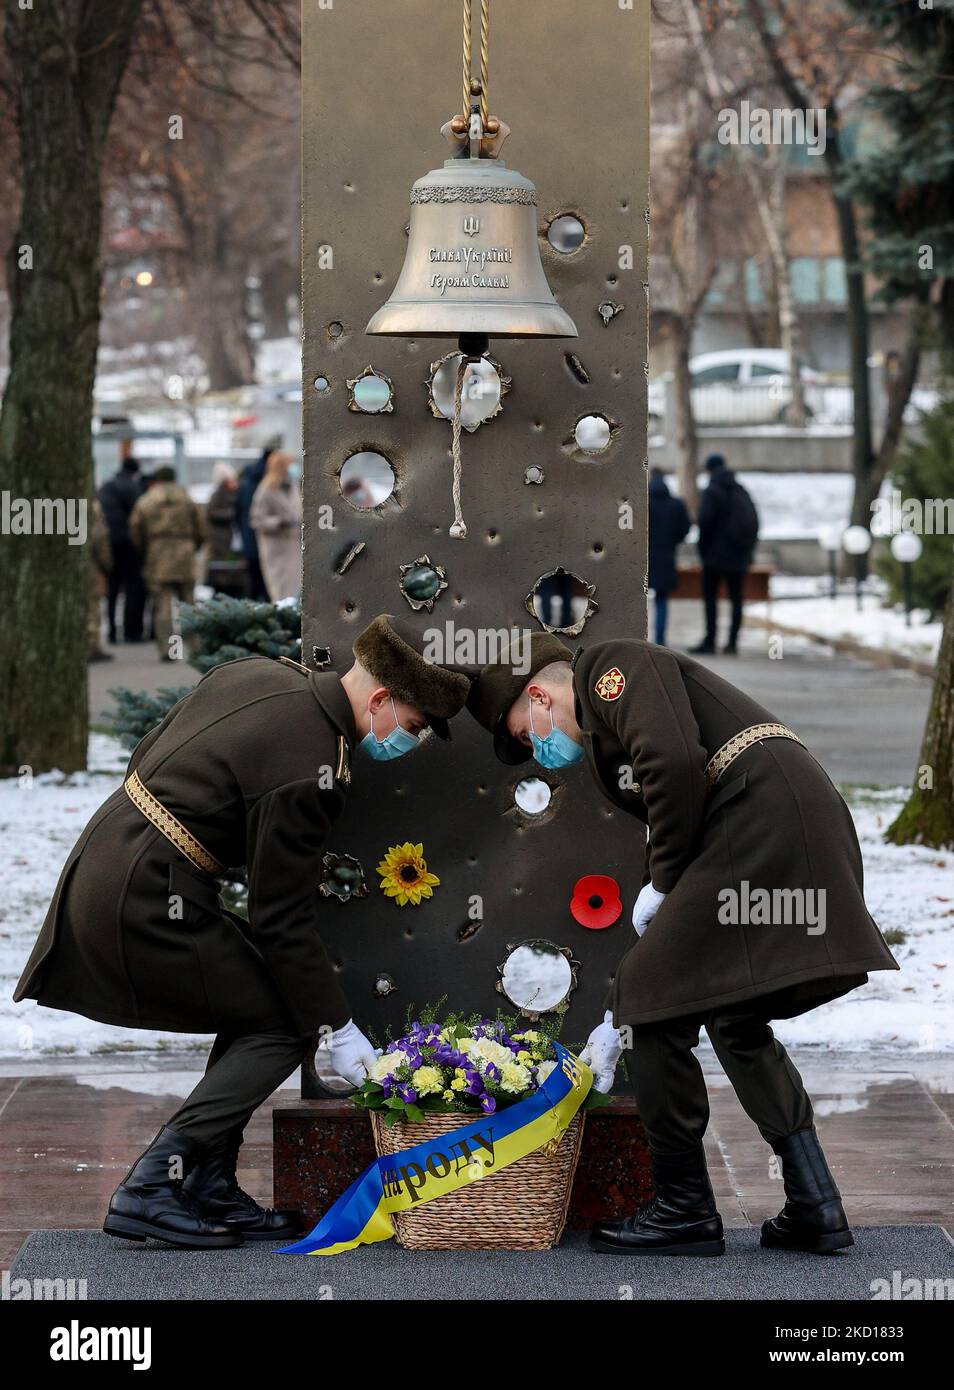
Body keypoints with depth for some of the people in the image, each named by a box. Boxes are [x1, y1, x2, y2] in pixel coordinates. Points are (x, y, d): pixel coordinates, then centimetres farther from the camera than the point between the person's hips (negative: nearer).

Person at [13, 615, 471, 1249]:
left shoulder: (257, 672, 6)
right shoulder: (308, 770, -20)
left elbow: (148, 755, 17)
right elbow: (284, 921, -15)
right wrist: (339, 1029, -7)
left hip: (101, 858, 9)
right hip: (148, 903, -9)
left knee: (258, 1001, 17)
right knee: (283, 1025, 1)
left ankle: (210, 1191, 15)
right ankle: (151, 1189, -6)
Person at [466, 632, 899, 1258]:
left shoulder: (611, 666, 3)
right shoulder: (610, 742, 30)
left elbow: (676, 761, -17)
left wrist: (664, 881, -4)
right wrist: (617, 1018, 30)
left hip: (762, 822, -10)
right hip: (814, 829, 10)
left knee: (659, 1008, -2)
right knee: (736, 1021, 20)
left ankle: (685, 1210, 5)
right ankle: (815, 1206, 16)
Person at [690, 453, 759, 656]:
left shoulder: (712, 492, -10)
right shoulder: (741, 491, 10)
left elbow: (705, 522, -16)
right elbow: (754, 521, 11)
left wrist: (703, 549, -5)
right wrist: (748, 548, 16)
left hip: (716, 555, -6)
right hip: (739, 556, 6)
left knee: (710, 597, -2)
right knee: (736, 598, 7)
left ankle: (710, 641, -7)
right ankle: (732, 642, 5)